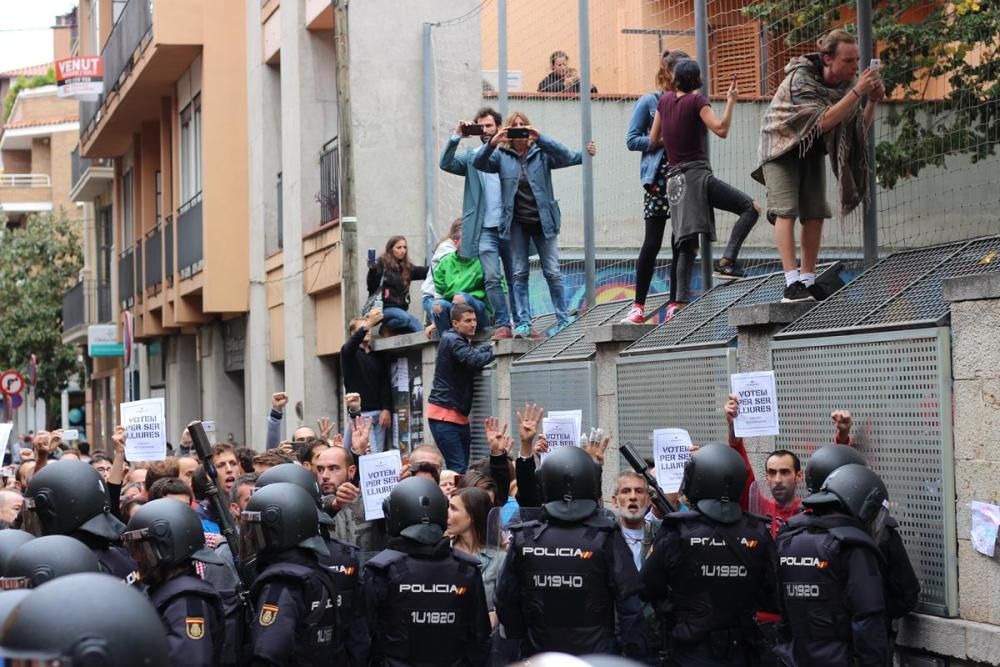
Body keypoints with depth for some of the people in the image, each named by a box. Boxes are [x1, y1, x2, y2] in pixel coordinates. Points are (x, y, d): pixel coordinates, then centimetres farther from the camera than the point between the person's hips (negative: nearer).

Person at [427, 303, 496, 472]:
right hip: (444, 413, -10)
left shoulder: (462, 341, 21)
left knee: (463, 467, 7)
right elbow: (475, 360, -23)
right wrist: (495, 348, -10)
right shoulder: (451, 340, -12)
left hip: (459, 414, 10)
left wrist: (492, 344, -1)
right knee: (457, 468, -15)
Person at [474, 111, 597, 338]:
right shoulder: (502, 155, 2)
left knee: (553, 272, 1)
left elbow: (566, 156, -16)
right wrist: (491, 144, -29)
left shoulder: (542, 152, -1)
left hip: (542, 220, -1)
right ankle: (523, 323, 3)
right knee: (519, 274, 1)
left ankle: (563, 320, 9)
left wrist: (540, 138, -30)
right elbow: (479, 164, -10)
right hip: (517, 222, 1)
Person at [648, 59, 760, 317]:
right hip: (697, 173, -6)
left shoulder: (665, 100, 13)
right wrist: (731, 100, -7)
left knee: (687, 245, 6)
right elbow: (721, 130, -15)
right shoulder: (697, 100, -3)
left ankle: (680, 301, -3)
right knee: (750, 207, -6)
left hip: (674, 178, 6)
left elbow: (654, 139, 18)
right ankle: (728, 261, -21)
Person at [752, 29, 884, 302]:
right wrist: (857, 92, -39)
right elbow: (823, 122, -36)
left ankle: (808, 280, 6)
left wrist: (873, 102, -22)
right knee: (786, 211, -16)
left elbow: (860, 129, -5)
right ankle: (791, 283, -23)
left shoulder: (849, 81, -10)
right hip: (782, 146, -6)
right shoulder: (801, 78, -28)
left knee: (815, 215, -1)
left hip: (812, 151, 6)